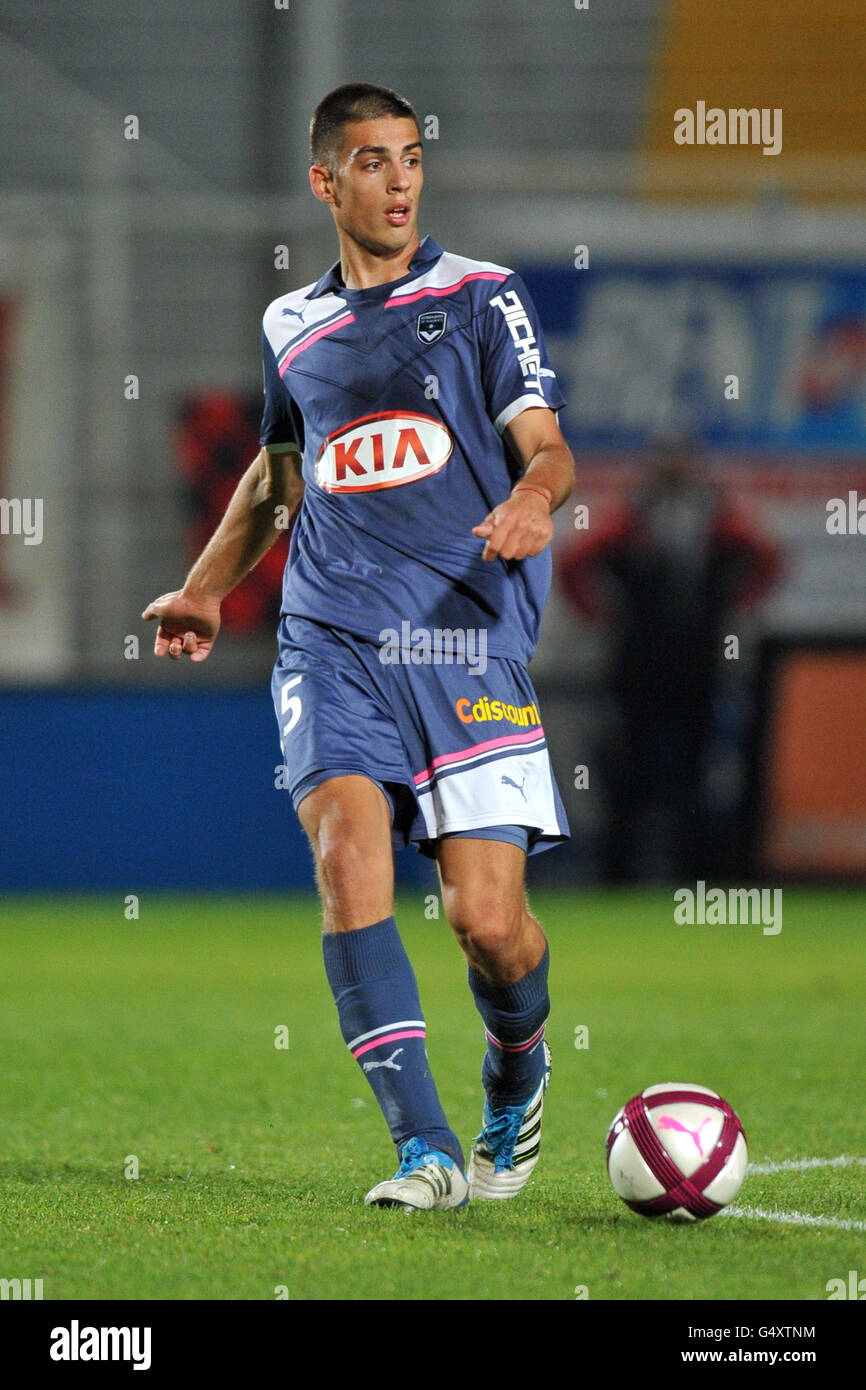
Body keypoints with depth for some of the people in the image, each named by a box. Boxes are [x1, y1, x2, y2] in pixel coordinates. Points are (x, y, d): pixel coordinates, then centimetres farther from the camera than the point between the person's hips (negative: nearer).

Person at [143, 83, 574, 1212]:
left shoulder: (482, 296, 7)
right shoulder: (291, 326, 18)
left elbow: (546, 445, -1)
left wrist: (534, 495, -23)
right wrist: (207, 590, 32)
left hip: (471, 634, -2)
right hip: (331, 638, 2)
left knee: (488, 919, -9)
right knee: (348, 848, -23)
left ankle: (516, 1071, 27)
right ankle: (428, 1151, -24)